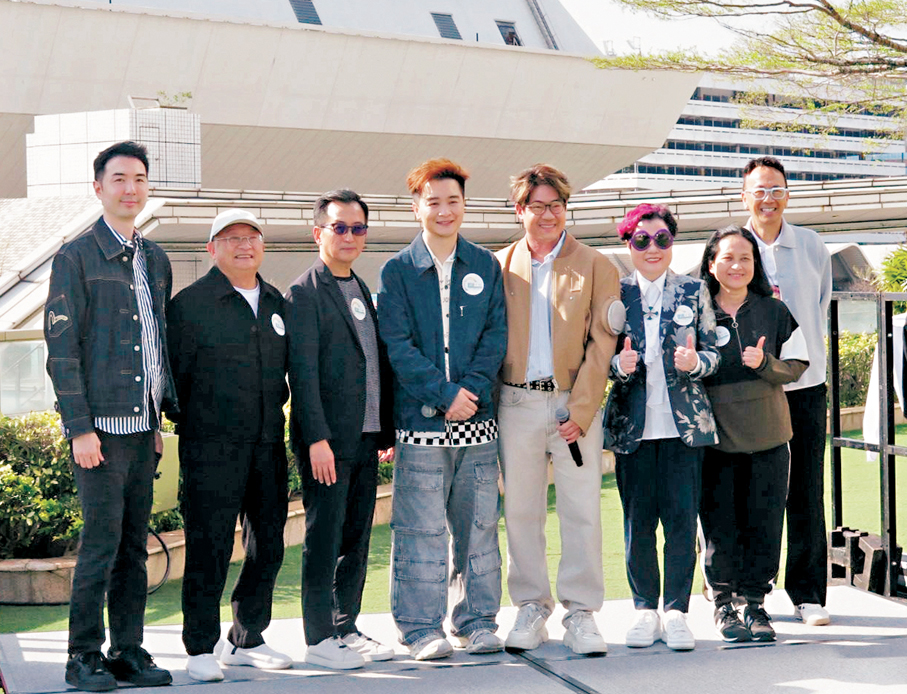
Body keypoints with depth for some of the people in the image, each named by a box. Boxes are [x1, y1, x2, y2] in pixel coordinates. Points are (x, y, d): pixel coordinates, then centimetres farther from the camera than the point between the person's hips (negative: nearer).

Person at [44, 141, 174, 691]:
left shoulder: (156, 260, 16)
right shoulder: (76, 258, -4)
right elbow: (62, 347, -7)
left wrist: (161, 417, 16)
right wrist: (80, 427, -13)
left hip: (144, 425, 6)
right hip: (100, 426, -6)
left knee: (135, 544, 8)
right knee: (102, 541, -7)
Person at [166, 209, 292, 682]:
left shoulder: (275, 302, 15)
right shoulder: (190, 303, -3)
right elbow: (175, 374, -2)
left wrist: (275, 415, 14)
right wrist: (191, 425, -1)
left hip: (267, 445, 6)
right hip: (211, 448, -6)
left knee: (268, 545, 9)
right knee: (209, 547, -5)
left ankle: (246, 640, 22)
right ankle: (201, 648, 4)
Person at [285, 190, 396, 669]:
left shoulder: (365, 292, 18)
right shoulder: (305, 293, -6)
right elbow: (302, 370, -12)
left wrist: (388, 431, 15)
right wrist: (317, 438, -18)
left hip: (366, 436, 7)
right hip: (326, 438, -7)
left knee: (356, 539, 11)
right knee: (324, 538, -3)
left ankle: (346, 629, 19)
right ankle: (319, 639, 3)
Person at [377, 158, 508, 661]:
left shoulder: (485, 266, 11)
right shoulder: (398, 271, 3)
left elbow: (496, 335, 6)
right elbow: (397, 346, -4)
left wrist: (471, 390, -9)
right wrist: (445, 393, -13)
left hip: (477, 418, 3)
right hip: (420, 417, -2)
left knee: (478, 522, 6)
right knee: (421, 527, -2)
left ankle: (477, 620, 16)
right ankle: (421, 628, 5)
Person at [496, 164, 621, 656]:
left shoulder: (594, 266, 4)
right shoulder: (500, 266, 9)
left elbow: (602, 342, -1)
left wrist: (581, 409, -9)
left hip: (575, 402, -1)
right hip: (516, 402, 2)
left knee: (582, 511, -2)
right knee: (520, 509, 5)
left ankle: (581, 613, 6)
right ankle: (531, 608, 16)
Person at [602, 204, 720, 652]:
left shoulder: (694, 292, 8)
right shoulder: (615, 294, 7)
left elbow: (713, 353, 8)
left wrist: (695, 361, -14)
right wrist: (619, 365, -13)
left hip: (684, 423, 0)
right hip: (633, 425, 0)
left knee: (681, 517, -3)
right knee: (637, 521, 2)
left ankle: (677, 611, 6)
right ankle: (645, 610, 14)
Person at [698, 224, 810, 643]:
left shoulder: (775, 312, 7)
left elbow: (796, 368, 4)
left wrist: (765, 363, -14)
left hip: (767, 437, 1)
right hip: (714, 436, -1)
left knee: (763, 523, 2)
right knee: (720, 525, 0)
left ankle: (755, 603, 14)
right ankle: (723, 604, 15)